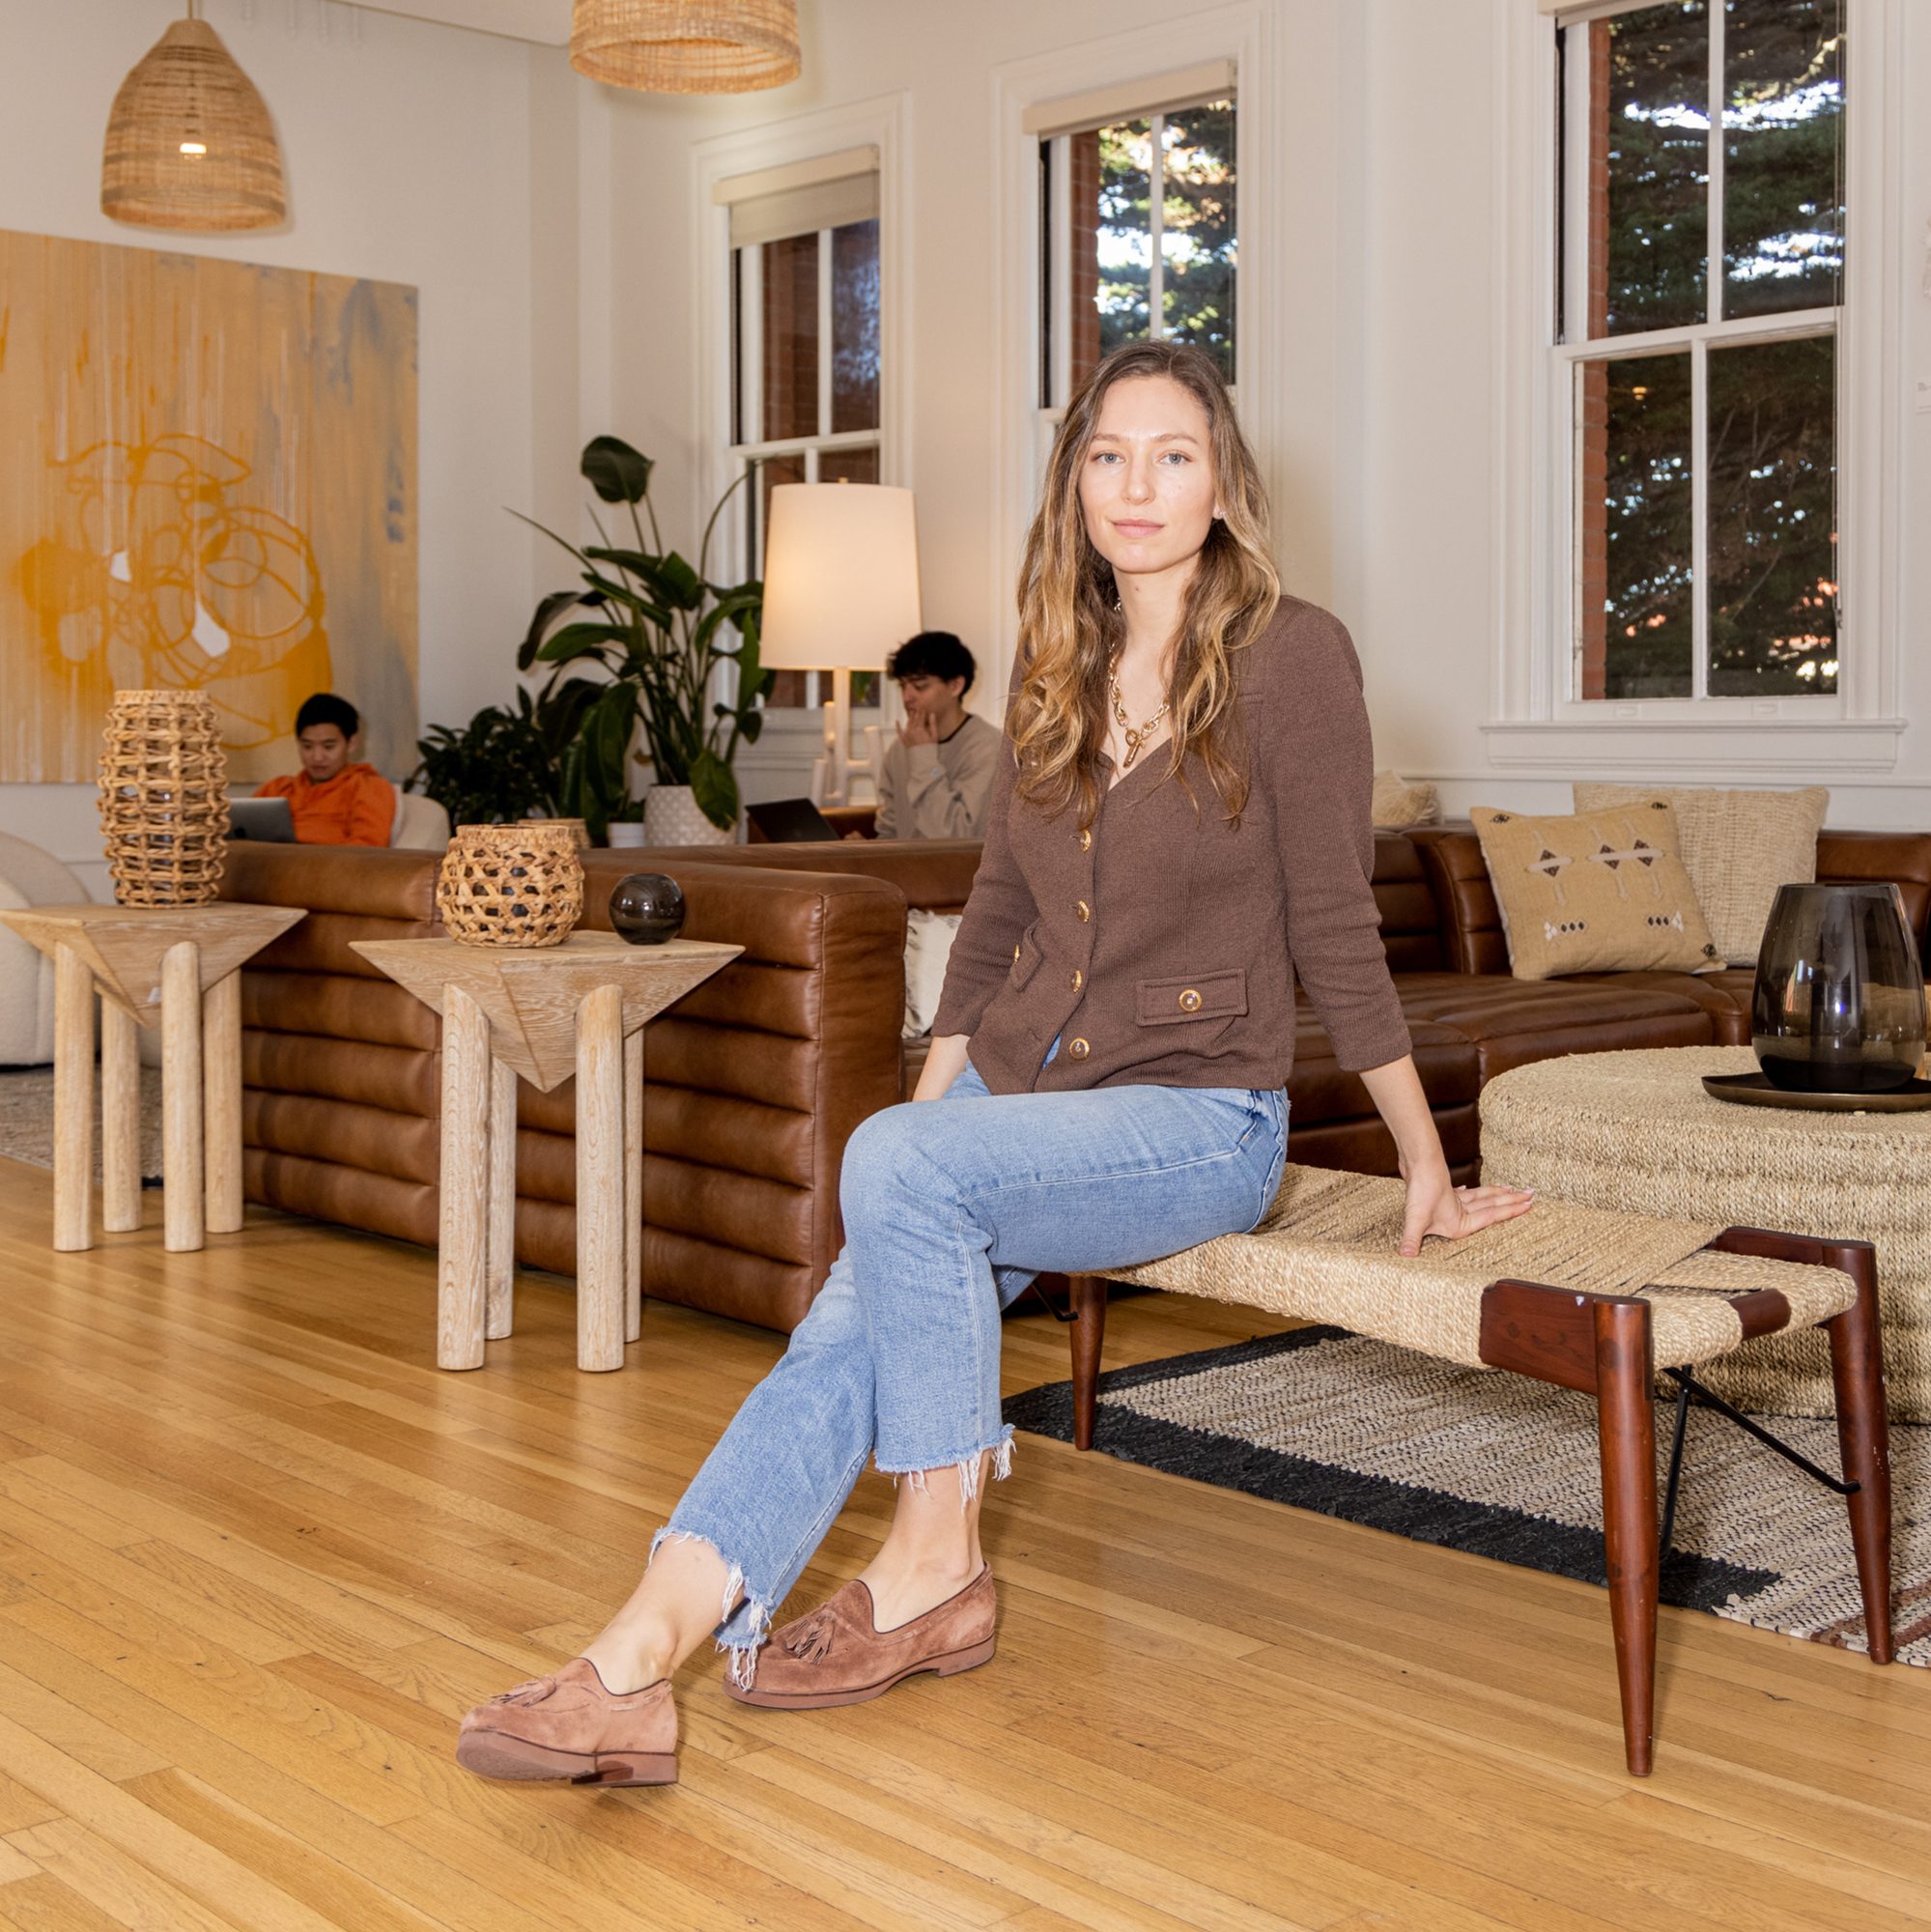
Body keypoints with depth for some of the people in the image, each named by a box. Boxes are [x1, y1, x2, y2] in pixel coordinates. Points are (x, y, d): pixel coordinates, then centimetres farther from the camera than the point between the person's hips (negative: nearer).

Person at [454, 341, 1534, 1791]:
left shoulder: (1291, 655, -8)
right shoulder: (1059, 666, 11)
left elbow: (1335, 923, -5)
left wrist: (1426, 1164, -1)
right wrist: (931, 1105, 8)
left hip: (1199, 1116, -5)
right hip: (1017, 1079, 5)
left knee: (895, 1164, -30)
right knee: (842, 1339, -18)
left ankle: (937, 1566, -15)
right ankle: (633, 1672, -26)